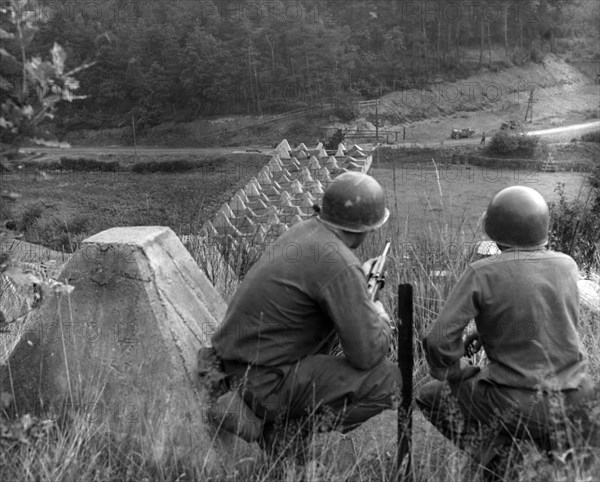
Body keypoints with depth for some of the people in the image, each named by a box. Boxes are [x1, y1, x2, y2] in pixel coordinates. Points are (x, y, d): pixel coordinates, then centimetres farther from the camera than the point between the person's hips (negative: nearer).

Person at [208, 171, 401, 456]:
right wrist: (380, 319, -1)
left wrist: (358, 278, 24)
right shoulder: (338, 264, -23)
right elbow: (366, 354, -21)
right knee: (387, 379, -10)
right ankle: (271, 421, -6)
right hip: (261, 380, -9)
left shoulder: (304, 230, 3)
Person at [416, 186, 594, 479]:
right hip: (575, 403, 5)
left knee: (430, 396, 18)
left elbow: (439, 340, -15)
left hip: (517, 407, -4)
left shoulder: (482, 274, -15)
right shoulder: (567, 265, -1)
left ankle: (495, 454, 6)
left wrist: (461, 373, 4)